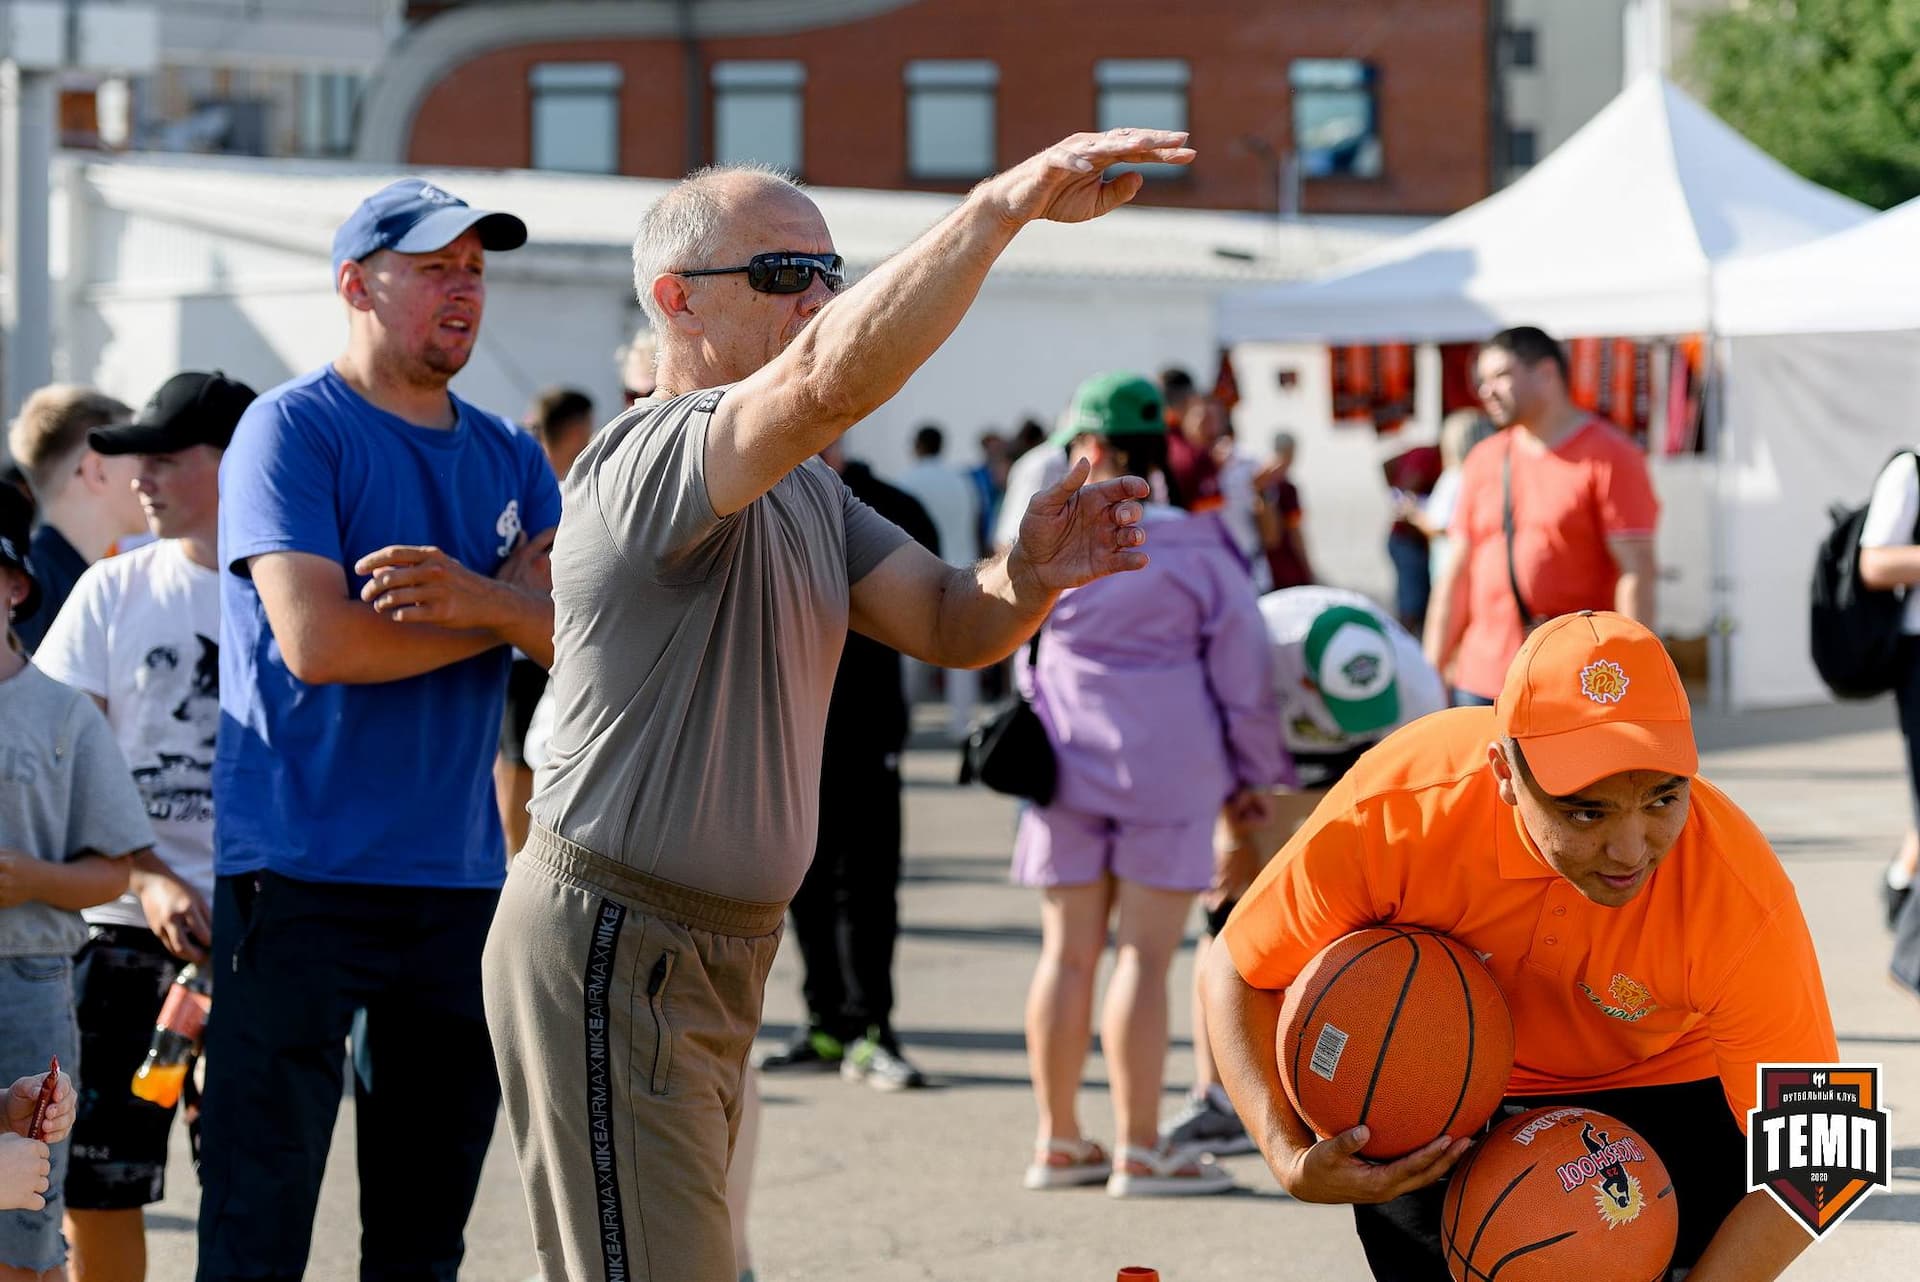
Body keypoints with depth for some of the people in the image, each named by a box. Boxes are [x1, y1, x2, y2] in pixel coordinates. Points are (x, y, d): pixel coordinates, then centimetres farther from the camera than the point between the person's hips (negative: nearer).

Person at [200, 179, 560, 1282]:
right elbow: (316, 639, -17)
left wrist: (478, 597, -20)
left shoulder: (510, 459, 13)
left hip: (460, 879, 6)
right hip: (302, 879, -6)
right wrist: (517, 610, -4)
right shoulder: (292, 429, -4)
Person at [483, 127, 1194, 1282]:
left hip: (723, 948, 10)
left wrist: (1028, 578, -15)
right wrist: (1011, 199, -40)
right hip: (614, 952, -10)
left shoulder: (805, 492, 16)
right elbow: (831, 374, -36)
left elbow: (946, 622, 9)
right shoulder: (651, 456, -19)